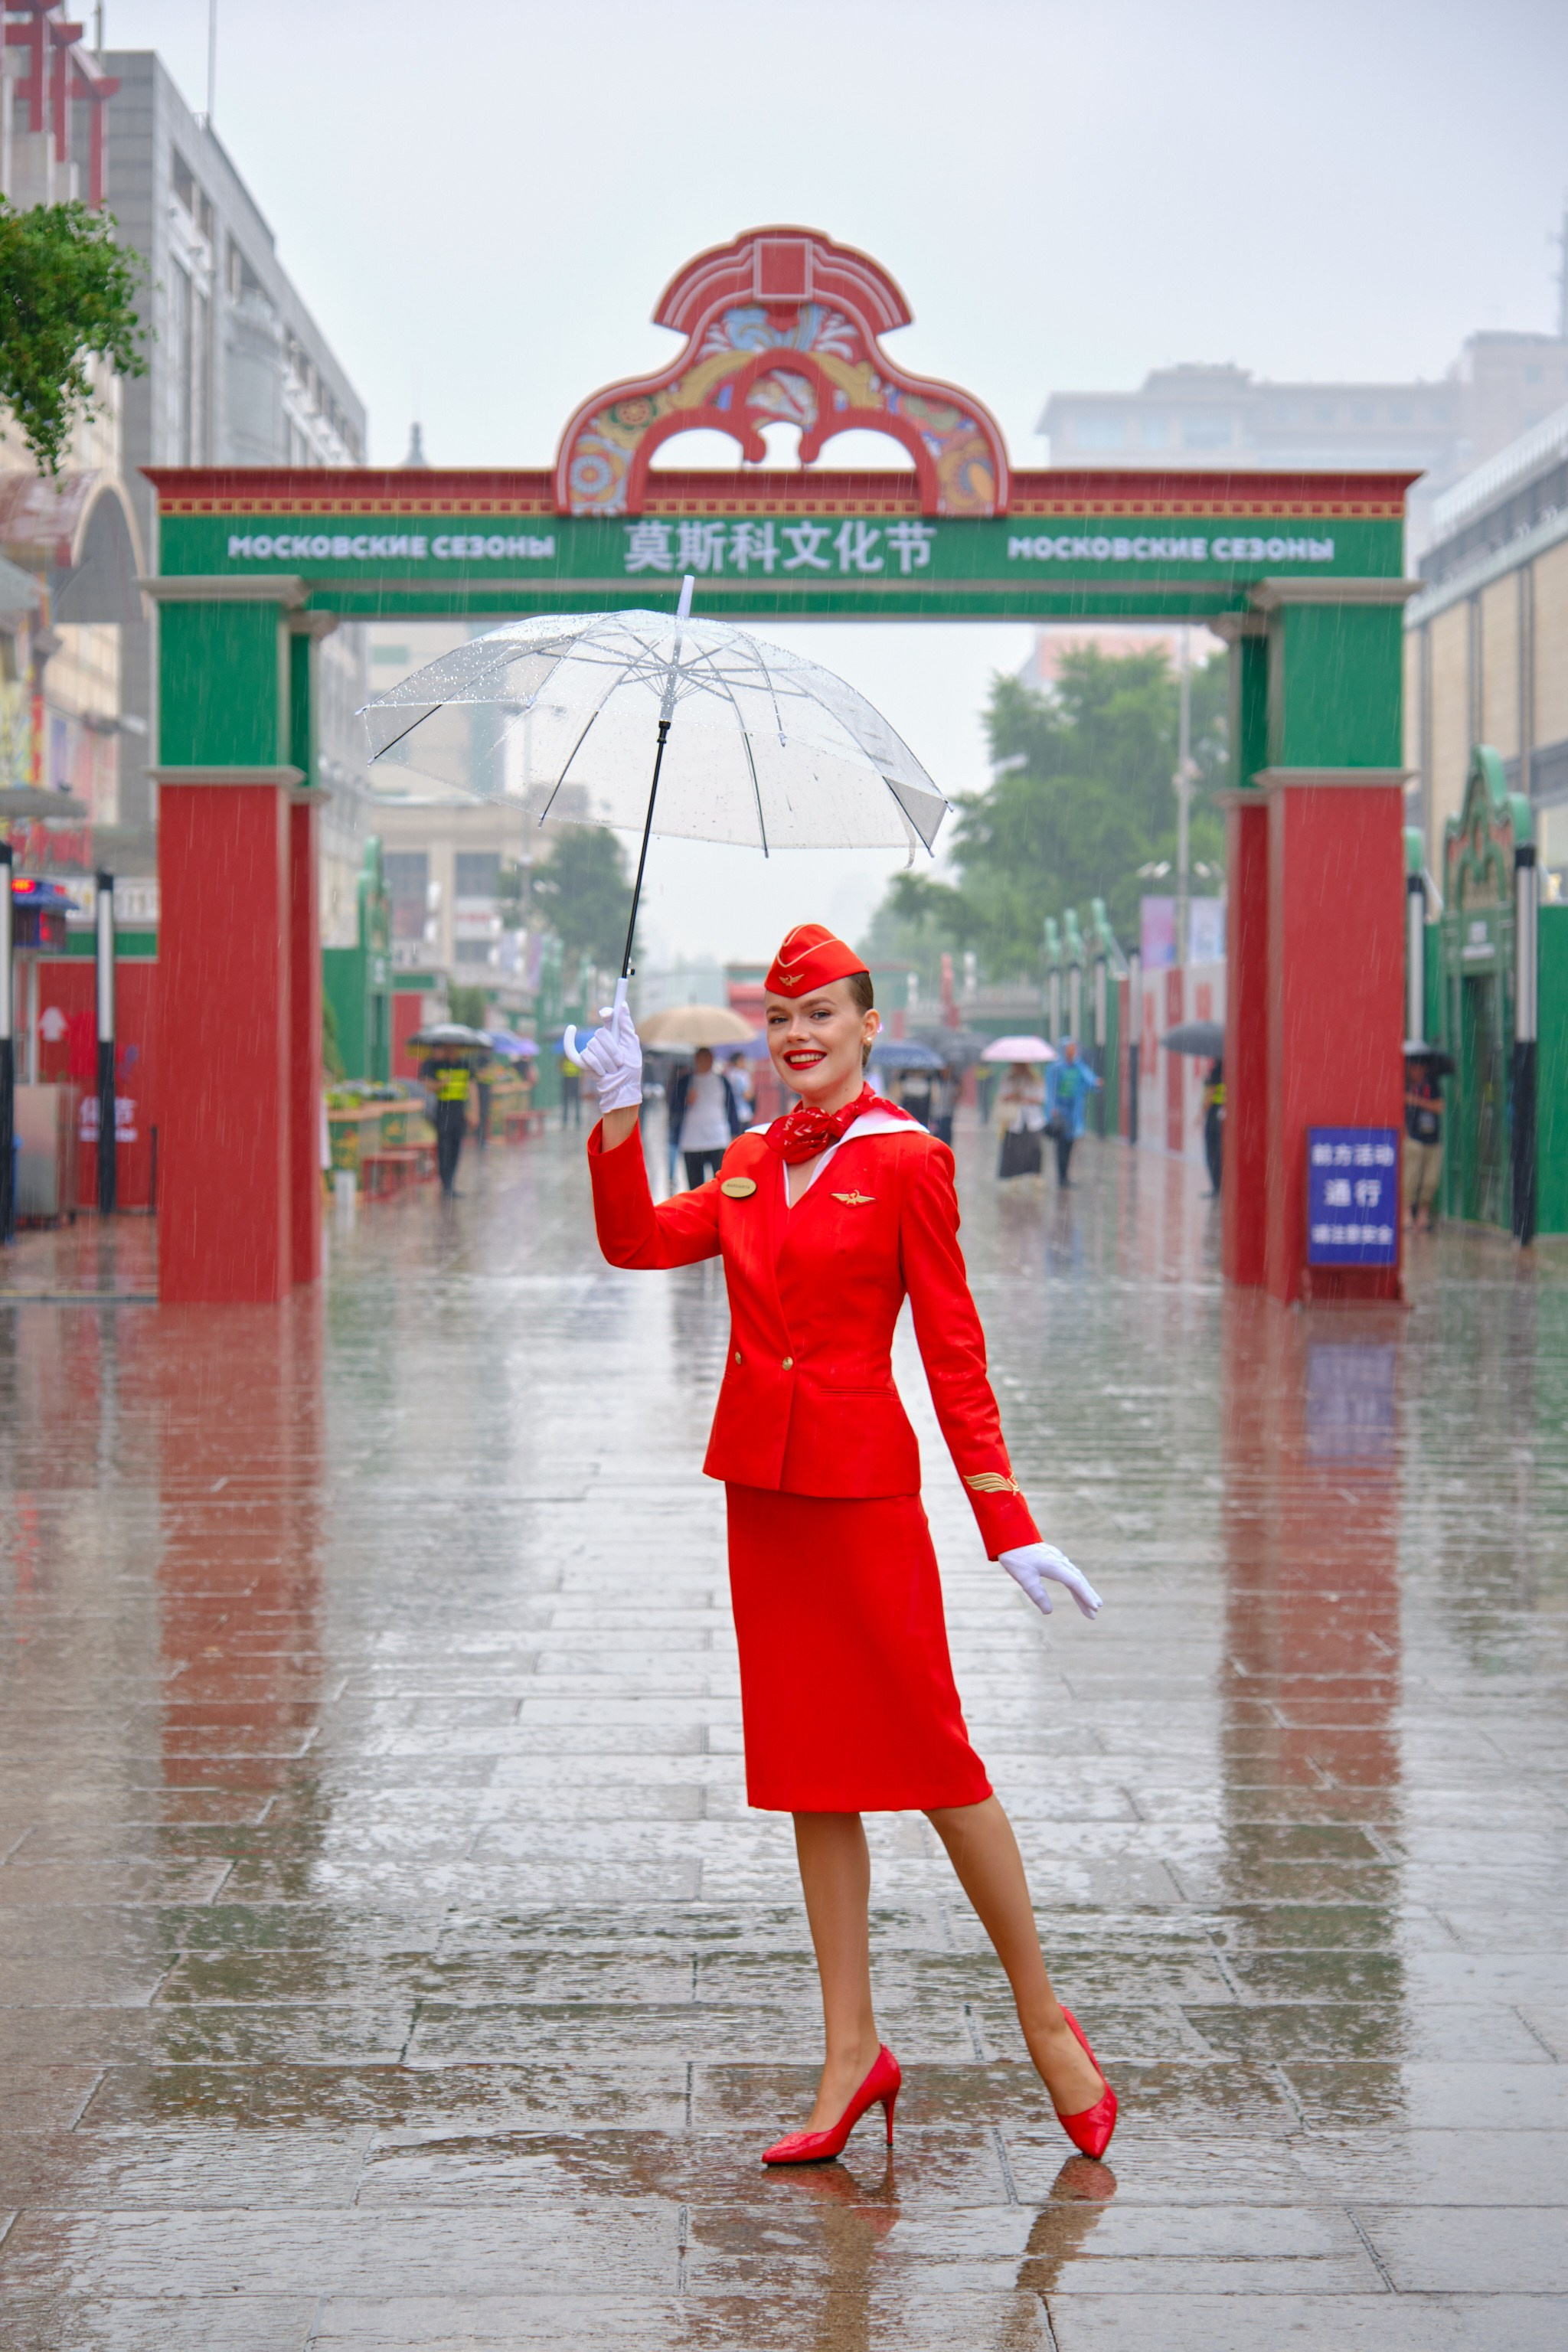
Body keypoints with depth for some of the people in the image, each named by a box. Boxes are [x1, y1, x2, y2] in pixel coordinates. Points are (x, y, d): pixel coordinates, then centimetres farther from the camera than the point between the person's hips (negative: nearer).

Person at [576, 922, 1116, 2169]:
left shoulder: (907, 1162, -8)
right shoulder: (750, 1162, 11)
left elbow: (954, 1351, -9)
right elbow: (636, 1241, 9)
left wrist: (1009, 1526, -12)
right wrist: (620, 1110, 0)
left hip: (862, 1483, -6)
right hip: (761, 1484, 6)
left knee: (929, 1750, -2)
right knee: (809, 1771, 9)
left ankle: (1046, 2021, 14)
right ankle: (854, 2052, 17)